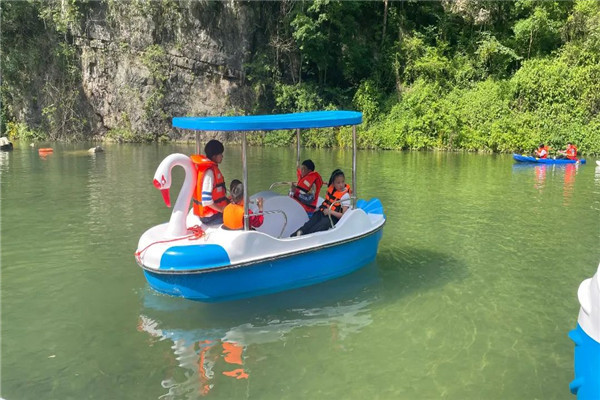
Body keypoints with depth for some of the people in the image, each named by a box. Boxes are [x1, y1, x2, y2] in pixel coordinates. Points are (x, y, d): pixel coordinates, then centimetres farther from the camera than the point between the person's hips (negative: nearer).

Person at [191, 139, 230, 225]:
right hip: (210, 217, -10)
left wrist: (226, 199, 11)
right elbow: (206, 201, -26)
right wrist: (222, 209, -16)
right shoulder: (209, 171, -20)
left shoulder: (212, 167, 9)